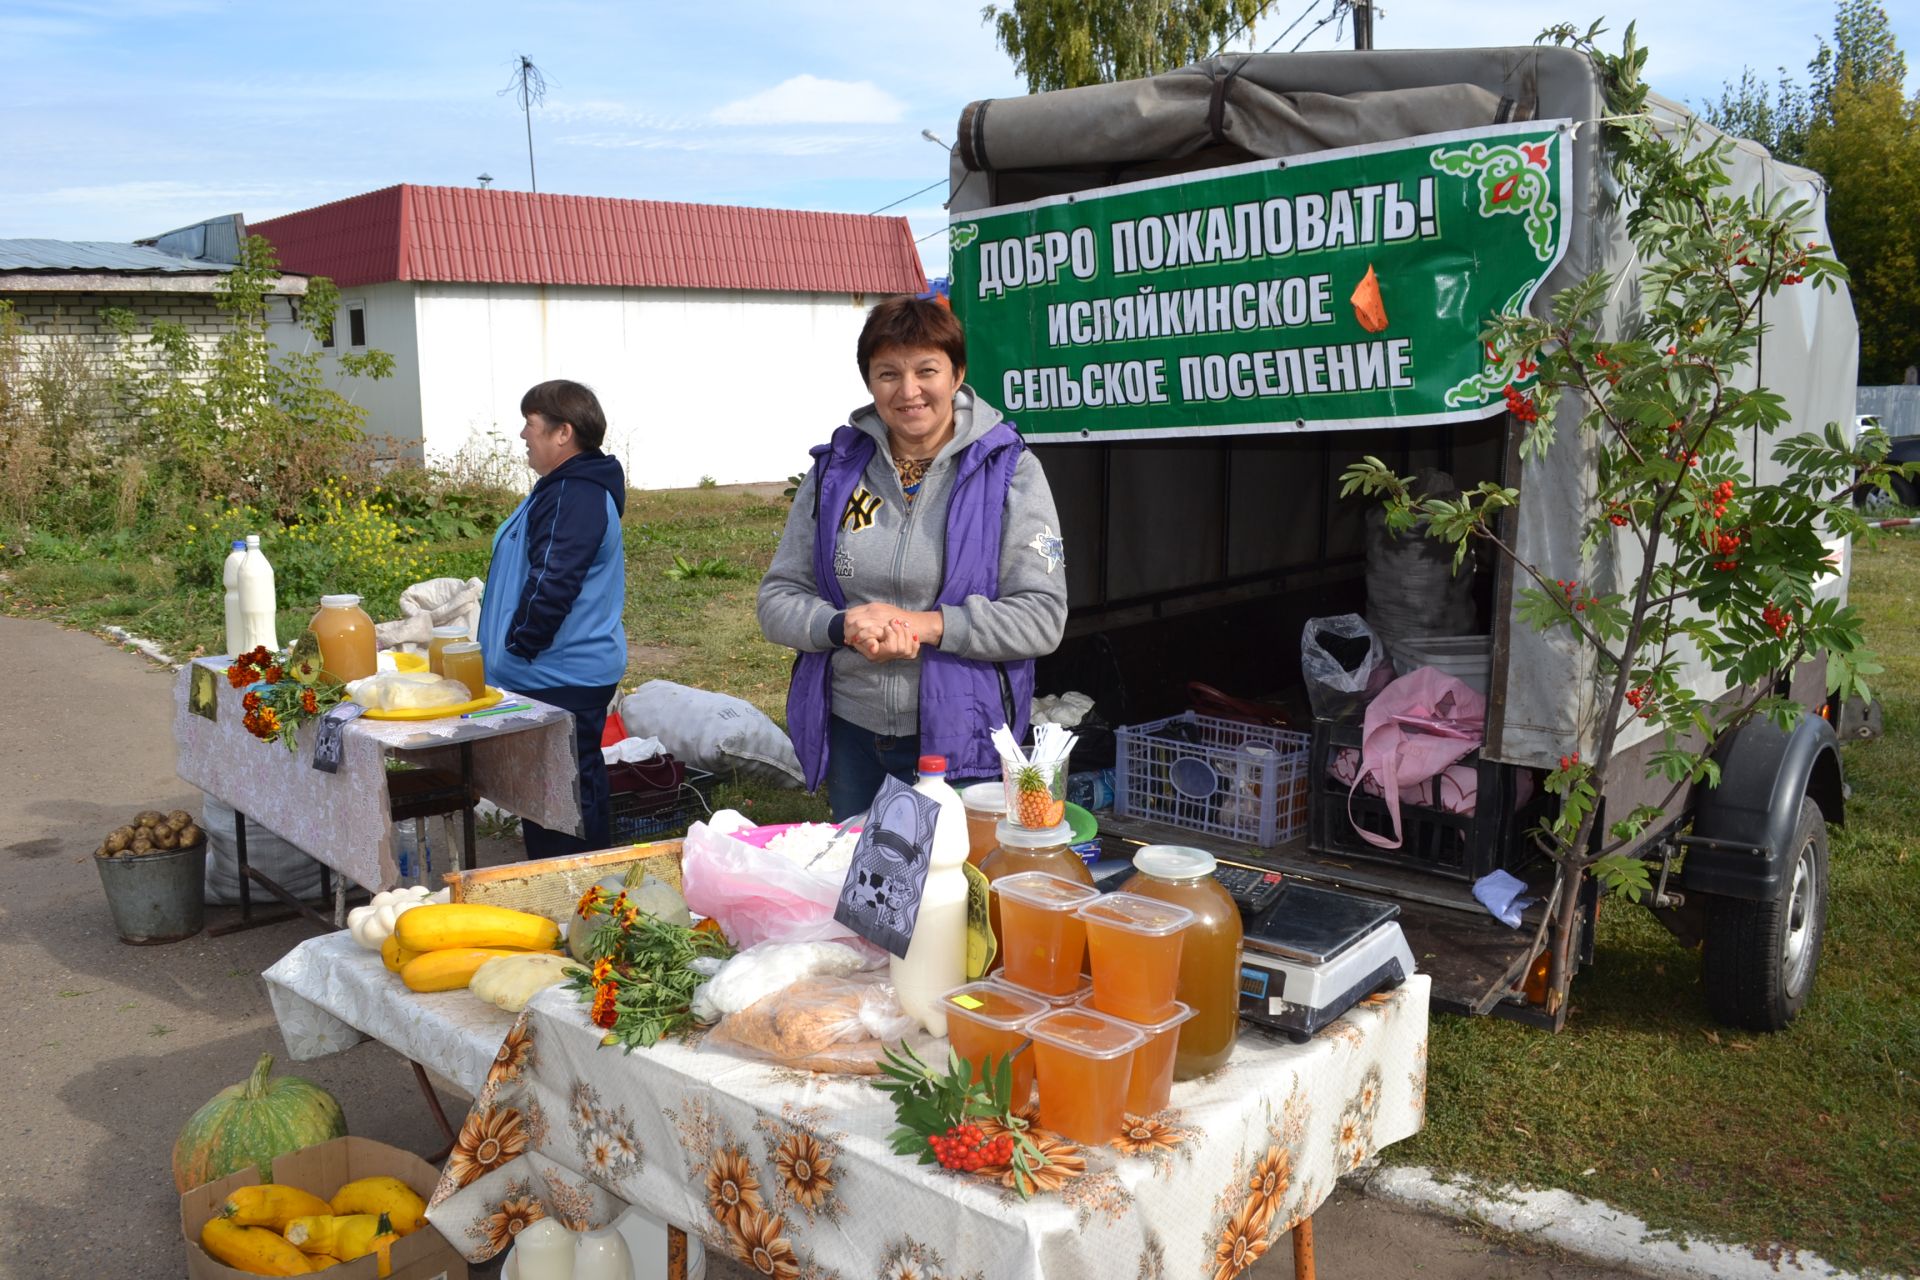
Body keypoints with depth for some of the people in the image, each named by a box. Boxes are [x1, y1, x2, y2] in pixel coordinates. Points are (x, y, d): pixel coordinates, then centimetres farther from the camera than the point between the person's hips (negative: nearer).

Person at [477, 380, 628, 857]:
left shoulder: (574, 497, -18)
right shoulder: (565, 488, 16)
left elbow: (553, 584, -25)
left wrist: (517, 647, -15)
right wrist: (514, 650, 22)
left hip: (561, 680, -11)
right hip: (572, 673, 11)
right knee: (580, 782, 18)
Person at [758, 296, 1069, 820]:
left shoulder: (1009, 471, -5)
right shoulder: (835, 468, 4)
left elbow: (1043, 617, -10)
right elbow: (777, 599, 5)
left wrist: (927, 625, -21)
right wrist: (843, 625, -16)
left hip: (961, 741, -3)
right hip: (851, 737, 4)